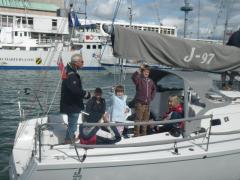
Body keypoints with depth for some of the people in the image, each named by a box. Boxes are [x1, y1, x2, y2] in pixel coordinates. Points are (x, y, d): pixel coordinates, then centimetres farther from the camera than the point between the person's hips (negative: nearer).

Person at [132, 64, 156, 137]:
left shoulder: (150, 81, 11)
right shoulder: (139, 79, -6)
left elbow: (154, 89, 28)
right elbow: (133, 77, -29)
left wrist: (151, 97, 17)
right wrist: (139, 70, -34)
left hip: (147, 104, 6)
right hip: (140, 103, -6)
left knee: (145, 120, 13)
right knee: (138, 120, -7)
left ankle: (143, 134, 24)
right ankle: (136, 134, -1)